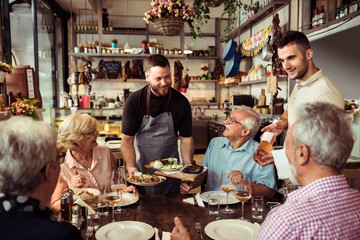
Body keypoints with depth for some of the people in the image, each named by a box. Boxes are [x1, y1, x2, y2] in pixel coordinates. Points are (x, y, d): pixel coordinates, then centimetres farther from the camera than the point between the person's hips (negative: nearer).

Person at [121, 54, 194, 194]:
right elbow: (127, 139, -9)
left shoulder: (181, 102, -4)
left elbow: (186, 139, 0)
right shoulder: (134, 101, -8)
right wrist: (131, 167, -24)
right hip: (141, 172, -1)